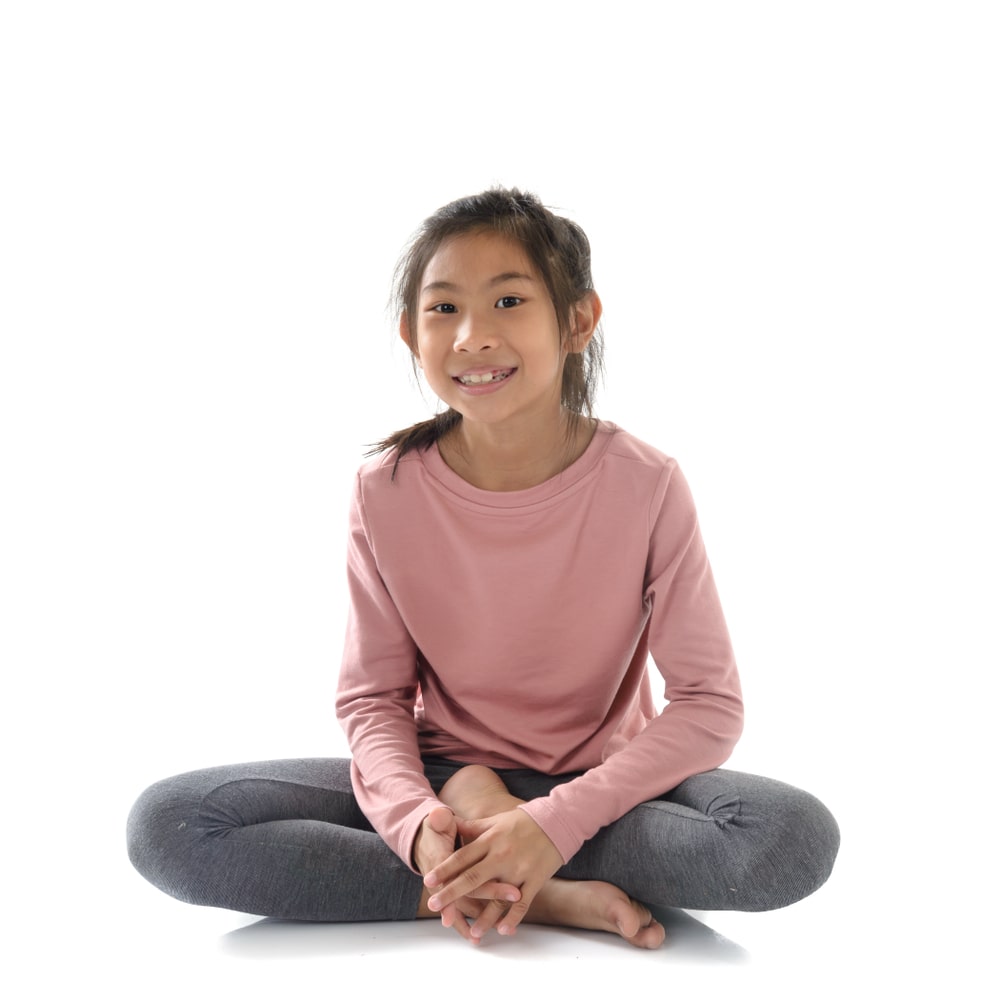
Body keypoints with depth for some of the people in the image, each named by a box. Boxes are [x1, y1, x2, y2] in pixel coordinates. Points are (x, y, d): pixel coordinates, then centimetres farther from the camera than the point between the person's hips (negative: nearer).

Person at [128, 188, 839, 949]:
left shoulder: (646, 486, -15)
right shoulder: (387, 491, -10)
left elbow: (709, 704, -13)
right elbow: (372, 696, -5)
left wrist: (557, 823, -26)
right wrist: (416, 822, -27)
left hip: (599, 786, -1)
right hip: (441, 778, 2)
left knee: (799, 837, -32)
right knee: (167, 825, -21)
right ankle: (549, 896, -22)